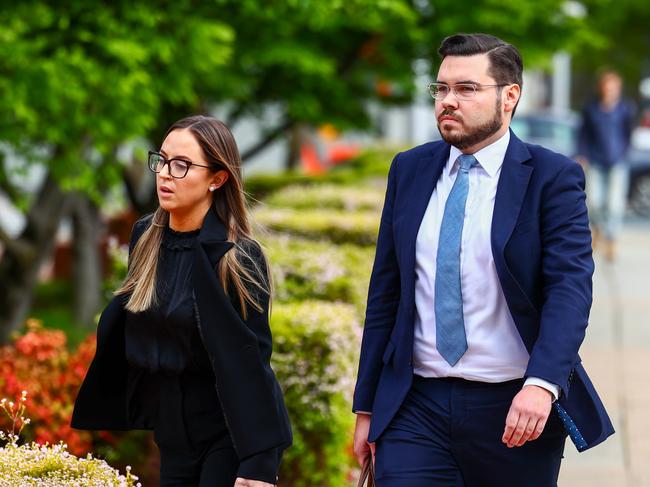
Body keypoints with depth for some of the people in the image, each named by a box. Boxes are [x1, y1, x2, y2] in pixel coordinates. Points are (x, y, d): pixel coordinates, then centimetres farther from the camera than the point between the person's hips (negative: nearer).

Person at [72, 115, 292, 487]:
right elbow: (125, 328, 13)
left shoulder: (239, 257, -16)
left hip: (231, 433, -6)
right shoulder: (146, 238, 2)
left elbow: (249, 362, -18)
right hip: (173, 434, 6)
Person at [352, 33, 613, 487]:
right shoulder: (409, 170, 8)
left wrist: (542, 383, -30)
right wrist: (366, 407, 10)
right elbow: (385, 292, 11)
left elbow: (570, 287, -15)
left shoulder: (553, 177, -5)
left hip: (516, 407, -3)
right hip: (417, 405, 3)